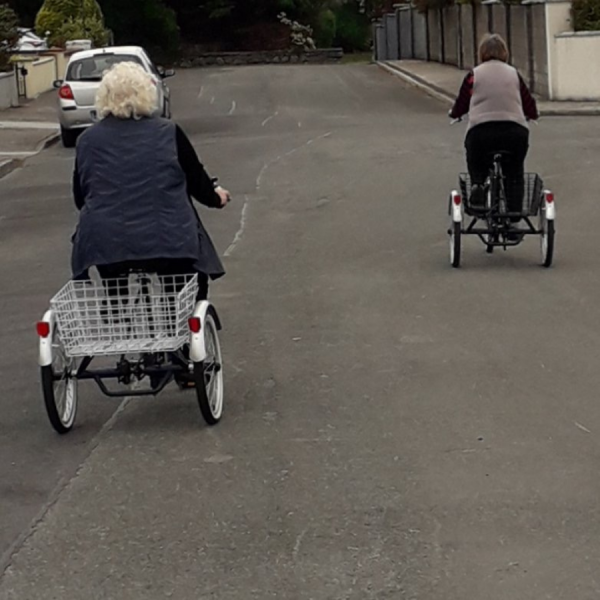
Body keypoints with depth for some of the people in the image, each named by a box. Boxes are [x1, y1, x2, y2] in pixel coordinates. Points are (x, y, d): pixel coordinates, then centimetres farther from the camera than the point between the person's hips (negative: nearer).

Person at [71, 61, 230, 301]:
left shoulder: (87, 140, 4)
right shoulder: (168, 134, -1)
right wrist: (215, 196, 29)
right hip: (168, 242, -1)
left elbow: (79, 198, 14)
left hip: (106, 244, 1)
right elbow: (197, 181, 8)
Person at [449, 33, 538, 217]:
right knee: (515, 174, 21)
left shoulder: (474, 74, 10)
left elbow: (461, 105, 15)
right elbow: (529, 105, 18)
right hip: (515, 131, 1)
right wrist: (532, 115, 41)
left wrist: (454, 113, 38)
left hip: (481, 130, -1)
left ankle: (477, 185, -3)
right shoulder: (513, 73, 15)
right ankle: (514, 214, 10)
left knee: (477, 167, 27)